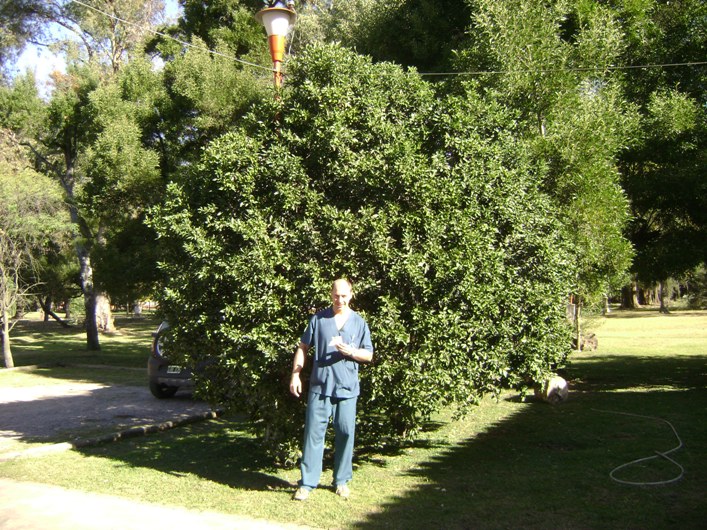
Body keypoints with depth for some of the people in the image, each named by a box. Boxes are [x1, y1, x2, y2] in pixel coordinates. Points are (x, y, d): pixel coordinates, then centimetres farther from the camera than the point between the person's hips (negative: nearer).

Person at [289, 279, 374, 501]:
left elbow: (368, 354, 9)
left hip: (347, 388, 1)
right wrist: (295, 374, -2)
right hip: (320, 385, -1)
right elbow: (303, 347, 7)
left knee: (345, 433, 6)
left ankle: (342, 481, 21)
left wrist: (350, 352, -10)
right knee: (314, 432, -2)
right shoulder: (318, 319, 4)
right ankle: (307, 483, 5)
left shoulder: (359, 322, 7)